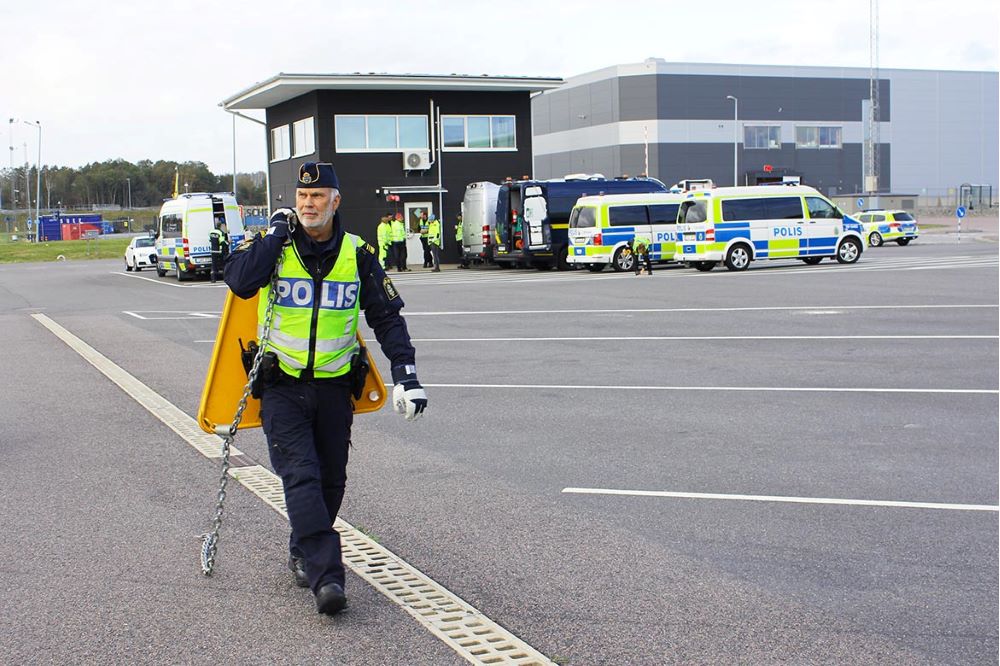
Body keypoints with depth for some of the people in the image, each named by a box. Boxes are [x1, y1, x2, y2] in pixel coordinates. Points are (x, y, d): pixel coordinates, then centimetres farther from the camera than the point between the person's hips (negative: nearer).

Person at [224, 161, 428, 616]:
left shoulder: (358, 255, 1)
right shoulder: (273, 245, -4)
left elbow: (387, 317, 4)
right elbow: (239, 282, -23)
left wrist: (405, 373, -7)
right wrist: (277, 233, -16)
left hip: (334, 386, 3)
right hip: (281, 386, -3)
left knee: (331, 480, 10)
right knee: (301, 477, -15)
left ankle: (303, 554, 33)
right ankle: (326, 576, -20)